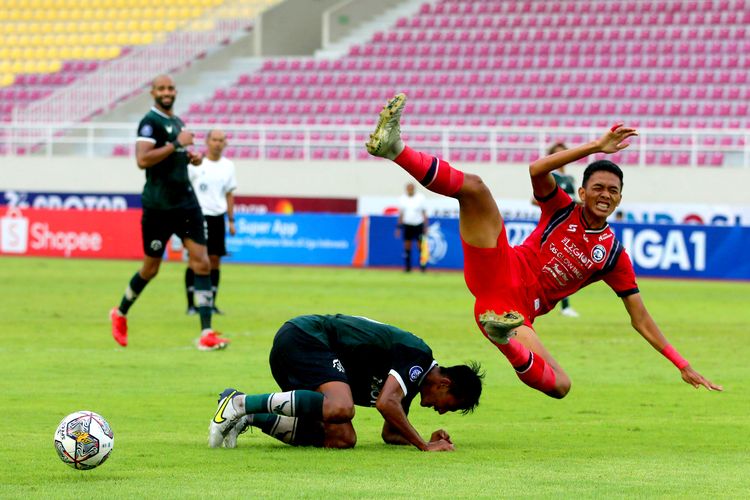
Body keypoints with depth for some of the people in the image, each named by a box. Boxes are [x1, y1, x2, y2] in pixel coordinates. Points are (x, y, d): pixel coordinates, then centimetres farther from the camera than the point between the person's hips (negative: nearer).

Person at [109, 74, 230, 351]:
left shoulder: (177, 121, 15)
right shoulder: (150, 122, -10)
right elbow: (142, 160, -23)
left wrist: (191, 157, 9)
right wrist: (177, 144, -22)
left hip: (186, 202, 7)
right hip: (158, 206, -7)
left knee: (202, 263, -6)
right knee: (150, 268, 6)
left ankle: (207, 334, -11)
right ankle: (120, 314, 32)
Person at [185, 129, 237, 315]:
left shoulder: (228, 166, 10)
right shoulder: (196, 163, -3)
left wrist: (231, 221, 12)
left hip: (217, 218, 4)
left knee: (215, 260, 2)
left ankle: (211, 303, 8)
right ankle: (191, 304, 0)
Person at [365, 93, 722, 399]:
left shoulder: (613, 255, 13)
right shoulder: (562, 210, 12)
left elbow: (641, 320, 15)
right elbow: (537, 171, -8)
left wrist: (682, 365, 10)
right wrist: (597, 147, -10)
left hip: (518, 314, 1)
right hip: (499, 274, -1)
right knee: (473, 187, -23)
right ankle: (394, 147, -33)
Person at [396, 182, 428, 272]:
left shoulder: (420, 198, -1)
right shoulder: (402, 199, 6)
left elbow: (424, 213, 2)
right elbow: (401, 214, 12)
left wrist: (425, 226, -3)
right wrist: (399, 227, 9)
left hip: (418, 225, -2)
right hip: (407, 224, 2)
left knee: (420, 246, -5)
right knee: (407, 246, 2)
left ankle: (423, 266, -1)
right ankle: (407, 267, 7)